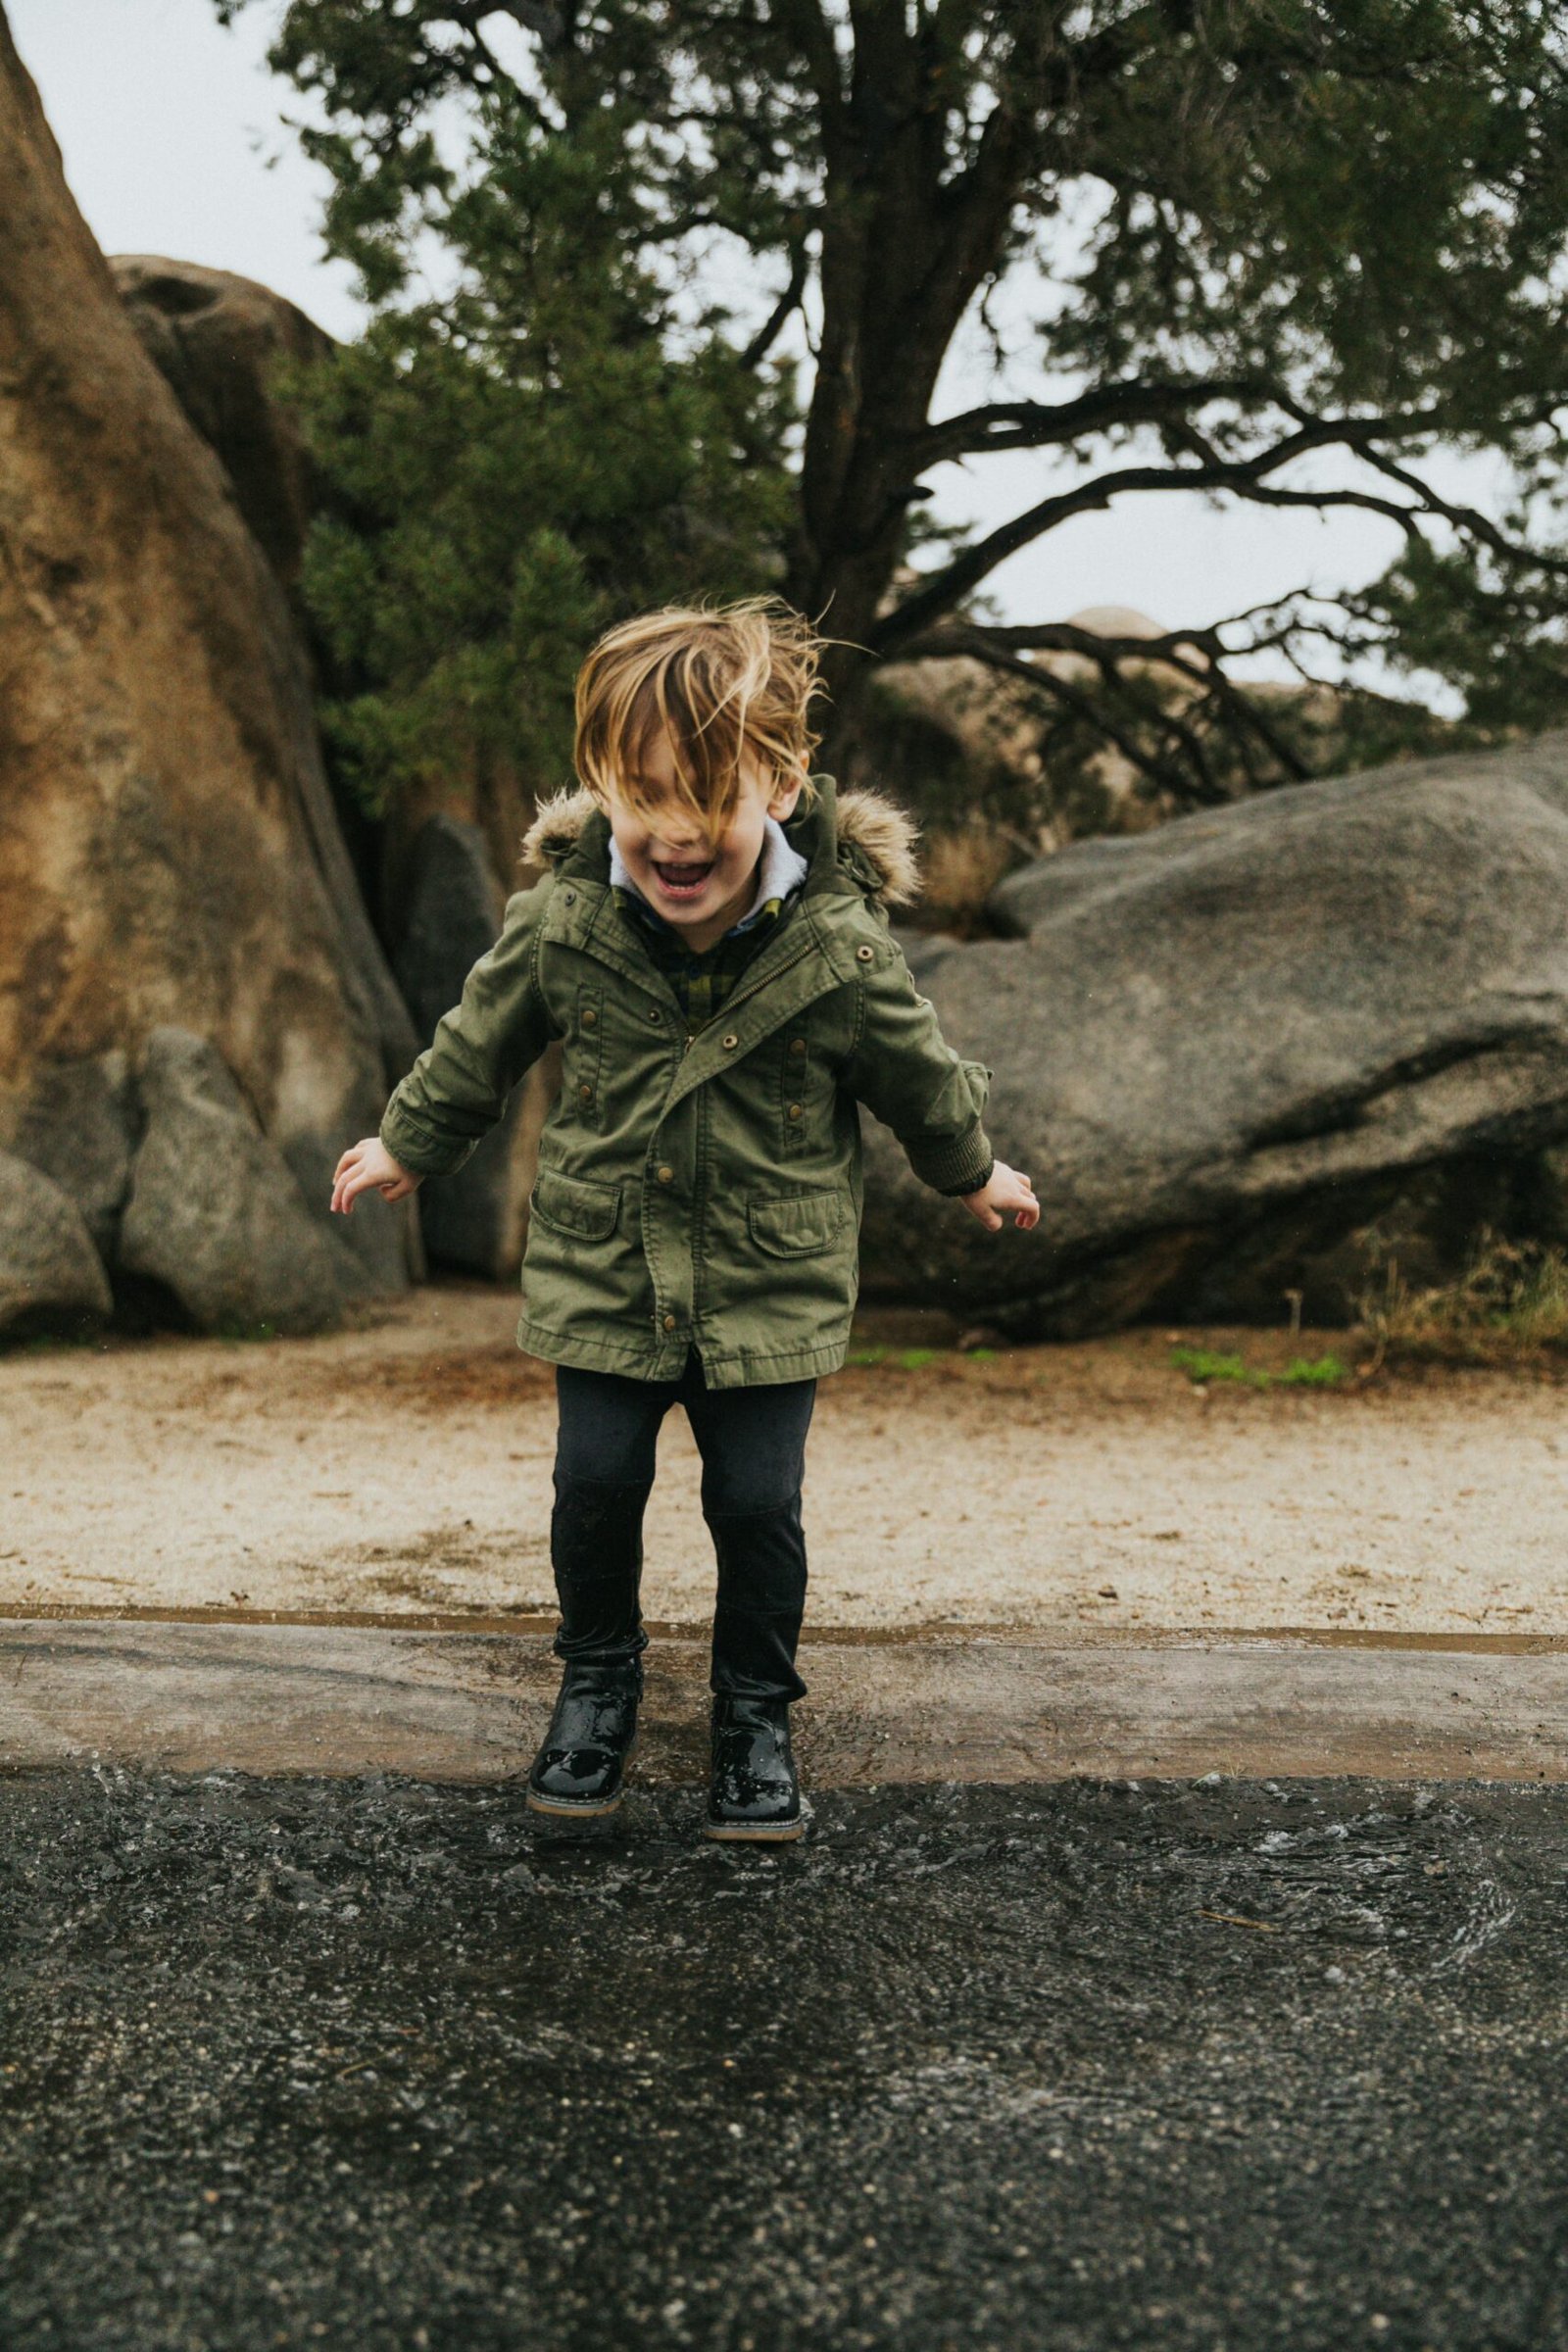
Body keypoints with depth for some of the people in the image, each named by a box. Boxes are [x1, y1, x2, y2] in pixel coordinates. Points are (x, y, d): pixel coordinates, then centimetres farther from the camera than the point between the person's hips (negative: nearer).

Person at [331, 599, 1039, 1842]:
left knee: (758, 1504, 2)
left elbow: (919, 1073, 1)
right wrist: (408, 1145, 19)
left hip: (773, 1286, -1)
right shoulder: (559, 926, -14)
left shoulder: (840, 945, -18)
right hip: (604, 1273, 1)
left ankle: (757, 1712, 27)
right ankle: (599, 1676, 32)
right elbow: (480, 1044, 6)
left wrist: (973, 1172, 17)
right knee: (596, 1484, 4)